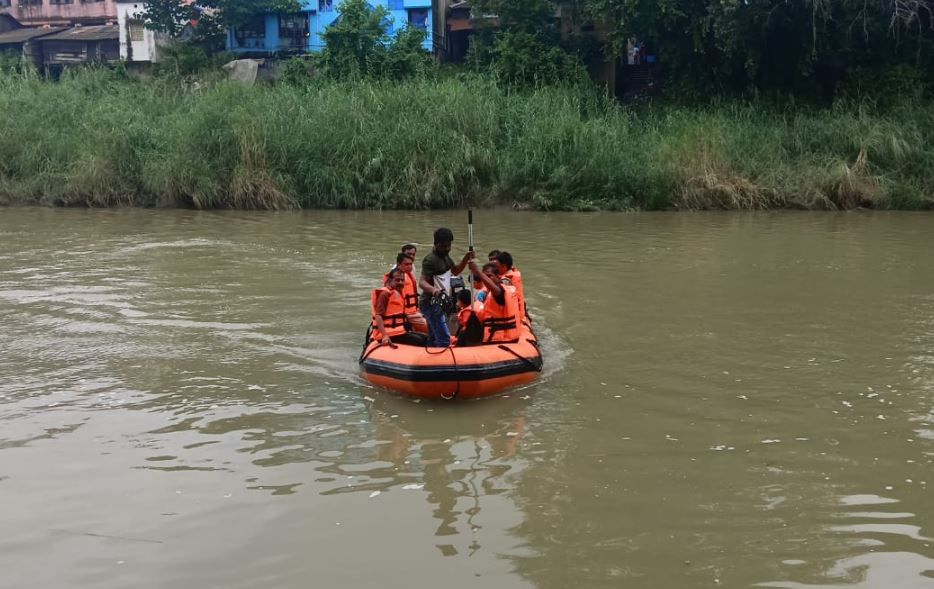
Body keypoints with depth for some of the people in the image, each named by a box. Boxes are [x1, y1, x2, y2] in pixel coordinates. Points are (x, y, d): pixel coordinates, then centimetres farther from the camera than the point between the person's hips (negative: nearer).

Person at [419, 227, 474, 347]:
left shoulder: (445, 255, 11)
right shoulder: (431, 260, -18)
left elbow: (455, 271, 24)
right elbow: (422, 282, -27)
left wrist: (465, 259, 5)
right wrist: (433, 290, -48)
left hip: (439, 304, 10)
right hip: (432, 304, -10)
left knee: (433, 339, 14)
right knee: (444, 339, -18)